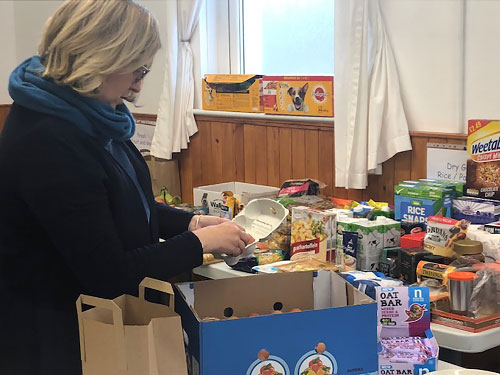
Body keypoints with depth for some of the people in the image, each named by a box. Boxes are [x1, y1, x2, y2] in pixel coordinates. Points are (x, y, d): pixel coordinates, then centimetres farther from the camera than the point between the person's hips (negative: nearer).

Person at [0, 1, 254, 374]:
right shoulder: (46, 143, -30)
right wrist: (202, 242, -17)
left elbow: (124, 205, 12)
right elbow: (109, 273, -26)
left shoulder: (83, 115, -1)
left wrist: (190, 222, -1)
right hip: (51, 332, -9)